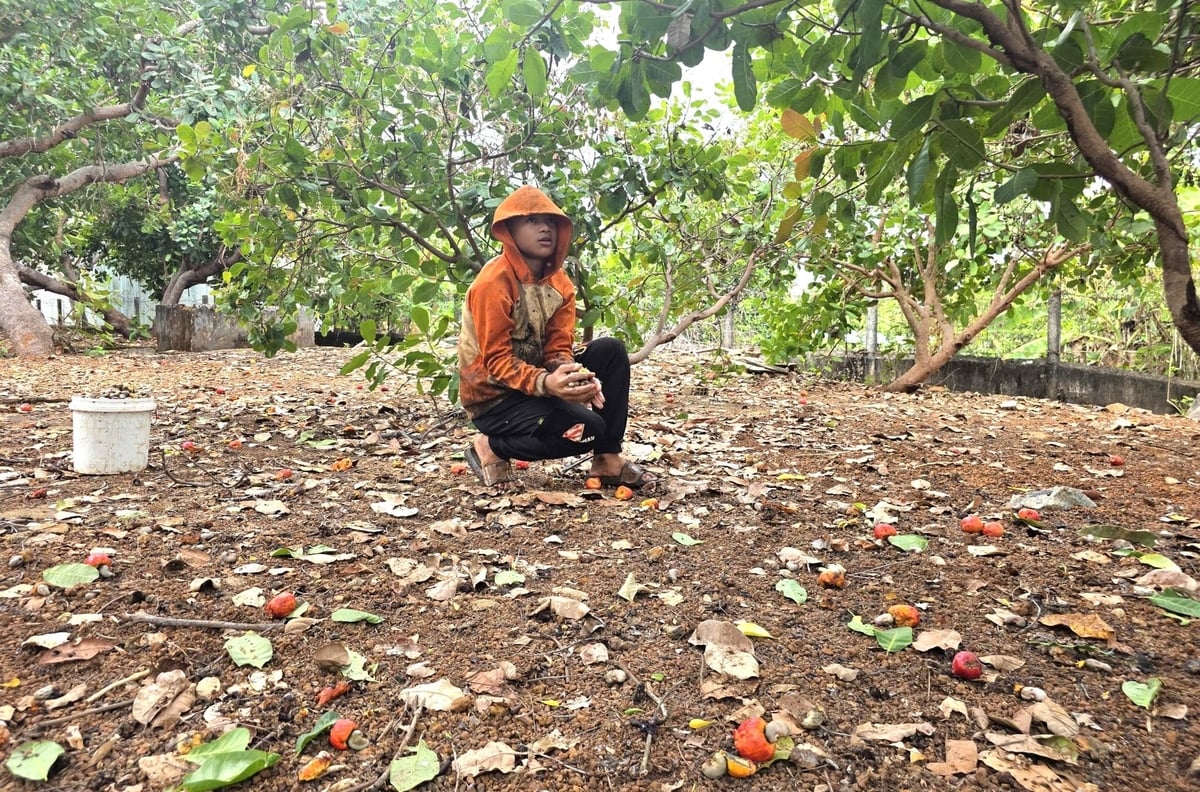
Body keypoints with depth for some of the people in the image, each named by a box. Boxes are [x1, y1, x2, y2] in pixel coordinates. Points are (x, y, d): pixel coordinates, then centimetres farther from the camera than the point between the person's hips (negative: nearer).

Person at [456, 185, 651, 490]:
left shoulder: (559, 282, 1)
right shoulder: (493, 282, -21)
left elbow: (558, 347, -4)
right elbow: (496, 360, -24)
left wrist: (572, 375, -28)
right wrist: (545, 383, -41)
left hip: (538, 378, 7)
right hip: (494, 396, -7)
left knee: (610, 351, -8)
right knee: (586, 429, -25)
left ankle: (608, 460, -3)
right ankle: (491, 447, -2)